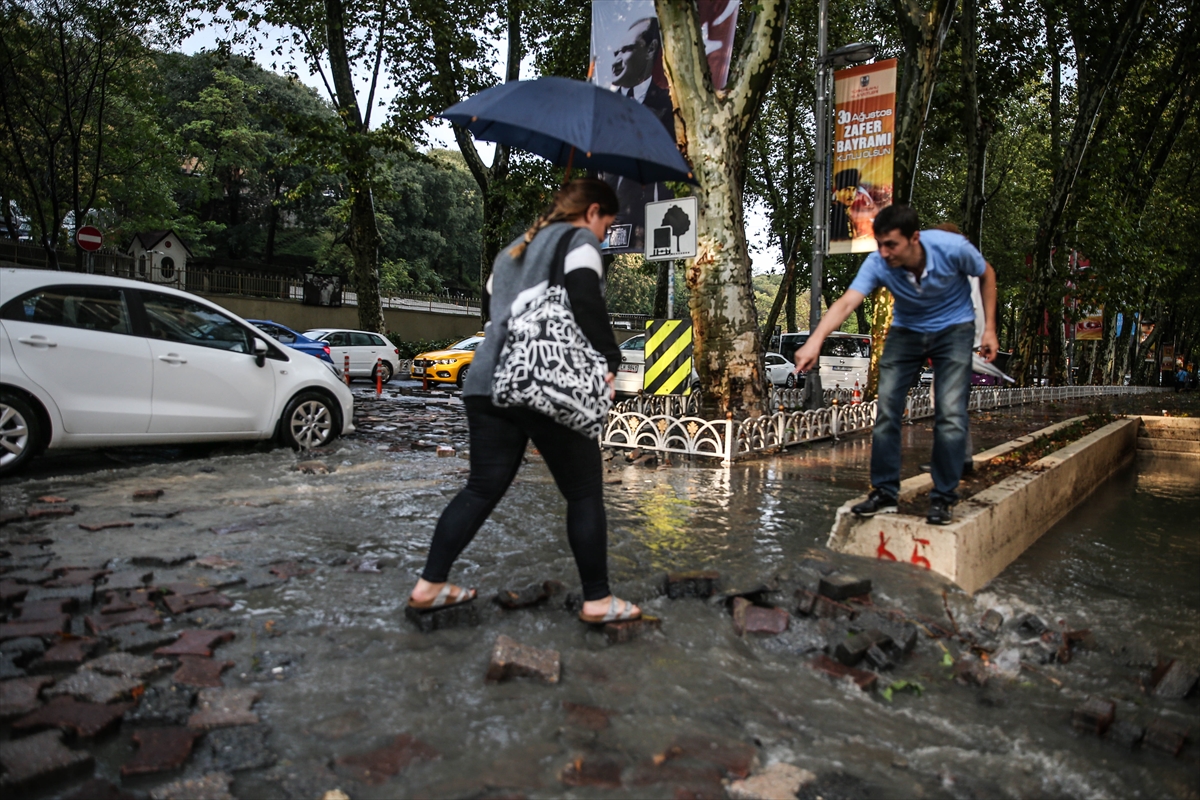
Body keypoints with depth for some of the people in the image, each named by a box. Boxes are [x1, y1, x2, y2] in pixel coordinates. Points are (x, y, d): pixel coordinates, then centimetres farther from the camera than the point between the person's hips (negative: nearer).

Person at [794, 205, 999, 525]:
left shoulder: (952, 248, -27)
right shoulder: (878, 264, -26)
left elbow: (987, 275, -5)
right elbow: (845, 303, -40)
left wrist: (990, 328, -8)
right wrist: (815, 340, -58)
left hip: (953, 329, -2)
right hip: (906, 331, 2)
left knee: (950, 414, -12)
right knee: (886, 410, -5)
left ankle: (943, 498, 2)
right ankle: (884, 493, 7)